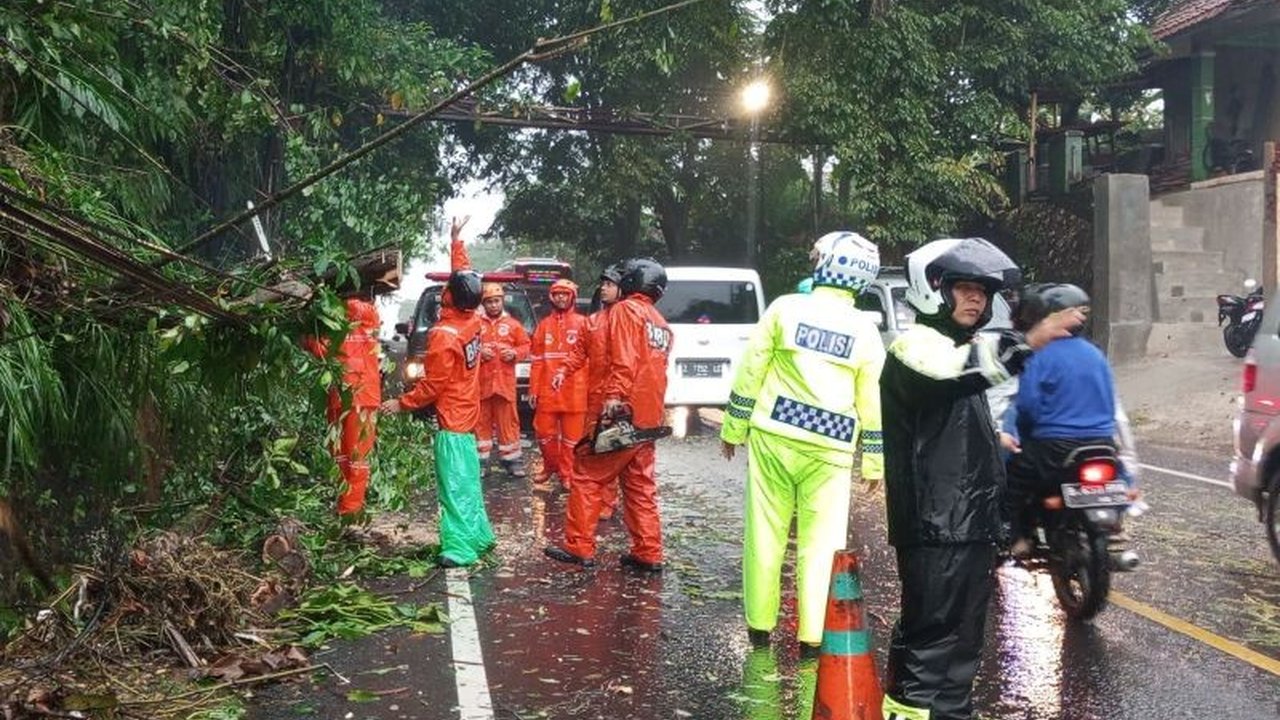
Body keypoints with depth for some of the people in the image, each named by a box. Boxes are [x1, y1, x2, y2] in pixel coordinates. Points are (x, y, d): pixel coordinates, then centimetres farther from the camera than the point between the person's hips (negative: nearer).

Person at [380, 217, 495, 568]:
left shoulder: (443, 335, -21)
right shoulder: (472, 322, 1)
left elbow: (432, 385, -17)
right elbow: (465, 275, 16)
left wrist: (402, 403, -7)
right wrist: (457, 241, 23)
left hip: (451, 420, -8)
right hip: (467, 415, 8)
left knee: (455, 484, -8)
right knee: (467, 479, 16)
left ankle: (460, 548, -9)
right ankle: (479, 535, 23)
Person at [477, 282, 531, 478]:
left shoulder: (513, 324, 9)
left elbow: (525, 346, 10)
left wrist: (514, 353, -8)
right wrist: (478, 352, -12)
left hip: (505, 382, 1)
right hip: (481, 381, 0)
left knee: (508, 421, 4)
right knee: (481, 420, 5)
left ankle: (511, 460, 11)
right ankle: (480, 461, 12)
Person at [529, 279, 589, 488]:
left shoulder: (582, 323, 2)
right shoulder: (544, 325, 11)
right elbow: (536, 360, 9)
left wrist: (589, 387, -7)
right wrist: (534, 389, 4)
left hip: (574, 390, -3)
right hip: (547, 390, 3)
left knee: (572, 435, 2)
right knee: (544, 432, 8)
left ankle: (567, 474, 14)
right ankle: (550, 467, 29)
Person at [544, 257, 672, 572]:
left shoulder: (626, 310, -7)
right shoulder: (661, 323, 19)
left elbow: (623, 359, -20)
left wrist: (614, 396, -27)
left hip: (624, 412, -8)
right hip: (649, 416, 8)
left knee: (589, 479, 1)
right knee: (641, 487, 11)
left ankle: (578, 548, 3)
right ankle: (649, 554, 11)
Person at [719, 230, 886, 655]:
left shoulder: (785, 308, -3)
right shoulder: (865, 331, 2)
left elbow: (750, 373, -1)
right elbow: (872, 404, 5)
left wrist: (734, 428, 8)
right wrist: (874, 462, 13)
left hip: (773, 436, 0)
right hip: (829, 448, 1)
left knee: (765, 534, 8)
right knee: (818, 544, 7)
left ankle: (759, 625, 16)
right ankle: (809, 636, 7)